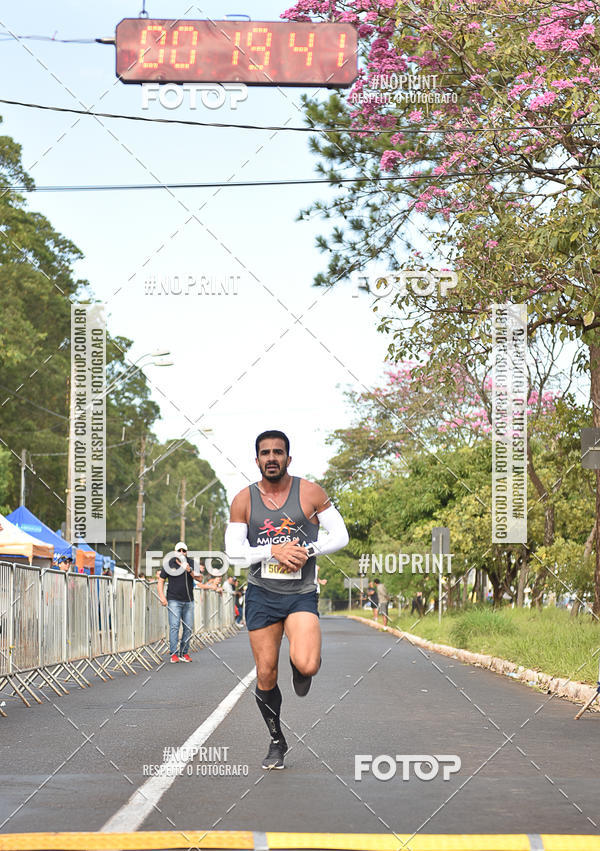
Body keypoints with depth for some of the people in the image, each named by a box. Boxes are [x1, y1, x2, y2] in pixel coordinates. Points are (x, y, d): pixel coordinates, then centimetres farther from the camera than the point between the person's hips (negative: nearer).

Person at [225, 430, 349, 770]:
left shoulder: (310, 493, -3)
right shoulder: (244, 500, 1)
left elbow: (340, 536, 0)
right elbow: (233, 548, -3)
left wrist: (307, 551, -15)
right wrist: (274, 551, -17)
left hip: (301, 595, -2)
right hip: (262, 594, 2)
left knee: (306, 666, -23)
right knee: (266, 675, 3)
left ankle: (303, 666, 17)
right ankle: (277, 741, 24)